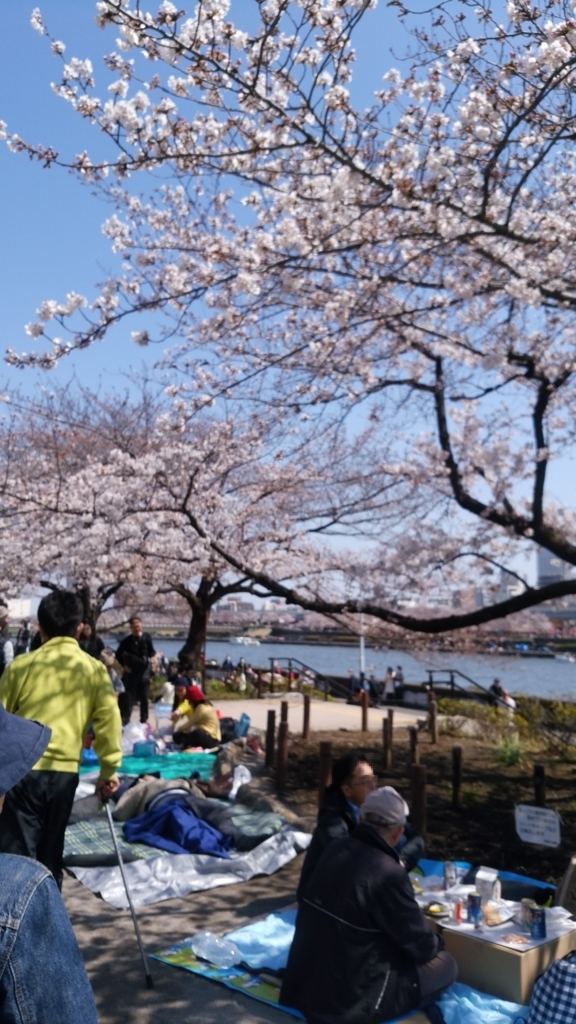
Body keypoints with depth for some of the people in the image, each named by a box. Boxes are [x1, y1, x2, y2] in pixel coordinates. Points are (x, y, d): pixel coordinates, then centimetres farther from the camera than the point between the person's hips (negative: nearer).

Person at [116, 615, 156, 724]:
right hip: (131, 671, -1)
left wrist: (151, 657, -10)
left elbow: (152, 651, 9)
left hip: (144, 670, 1)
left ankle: (144, 719, 18)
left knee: (144, 697, 9)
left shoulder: (147, 637, 0)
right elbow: (118, 654, 9)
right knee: (129, 696, 1)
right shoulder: (127, 640, -2)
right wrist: (124, 665, 1)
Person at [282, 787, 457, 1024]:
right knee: (446, 965, 7)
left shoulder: (334, 850, -1)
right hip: (347, 999, -7)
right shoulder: (388, 873, -23)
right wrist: (436, 942, 12)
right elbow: (421, 947, -10)